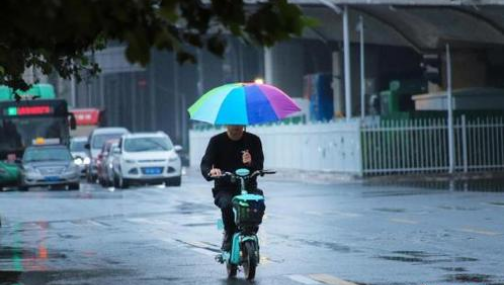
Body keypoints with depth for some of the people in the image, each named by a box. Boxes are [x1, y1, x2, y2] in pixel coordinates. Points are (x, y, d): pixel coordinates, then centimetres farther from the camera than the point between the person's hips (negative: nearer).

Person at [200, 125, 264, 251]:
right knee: (227, 204, -35)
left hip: (248, 187, 1)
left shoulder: (253, 140, 5)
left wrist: (250, 163, -28)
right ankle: (229, 235, -9)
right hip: (224, 188, -1)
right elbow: (205, 165, -6)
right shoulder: (217, 141, 3)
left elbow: (259, 166, -4)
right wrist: (211, 171, -30)